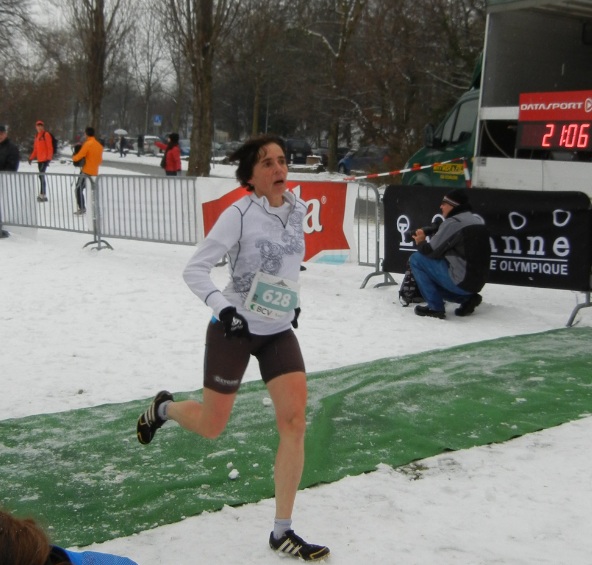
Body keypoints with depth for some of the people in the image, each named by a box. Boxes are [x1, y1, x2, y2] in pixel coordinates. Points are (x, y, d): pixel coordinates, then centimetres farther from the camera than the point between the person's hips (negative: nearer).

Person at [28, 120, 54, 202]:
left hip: (45, 159, -8)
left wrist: (48, 158, -17)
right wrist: (31, 157, 18)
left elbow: (50, 147, -11)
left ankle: (42, 195, -15)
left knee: (41, 176, -15)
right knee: (41, 176, 8)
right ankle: (44, 196, 12)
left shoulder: (46, 135, -6)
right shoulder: (37, 136, 17)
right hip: (40, 159, 8)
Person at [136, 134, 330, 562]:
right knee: (211, 427, 7)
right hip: (235, 330, -5)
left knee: (295, 422, -7)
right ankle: (163, 408, 43)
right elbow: (195, 270, -17)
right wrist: (223, 307, -30)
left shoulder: (297, 209, 1)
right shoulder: (239, 215, -18)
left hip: (279, 331, 5)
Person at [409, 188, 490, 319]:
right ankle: (468, 298, 13)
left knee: (416, 259, -2)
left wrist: (421, 243, 9)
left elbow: (431, 252, -11)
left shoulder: (452, 223, -14)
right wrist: (430, 237, 11)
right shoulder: (477, 221, 13)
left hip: (460, 282, -9)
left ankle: (435, 307, -3)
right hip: (478, 282, 9)